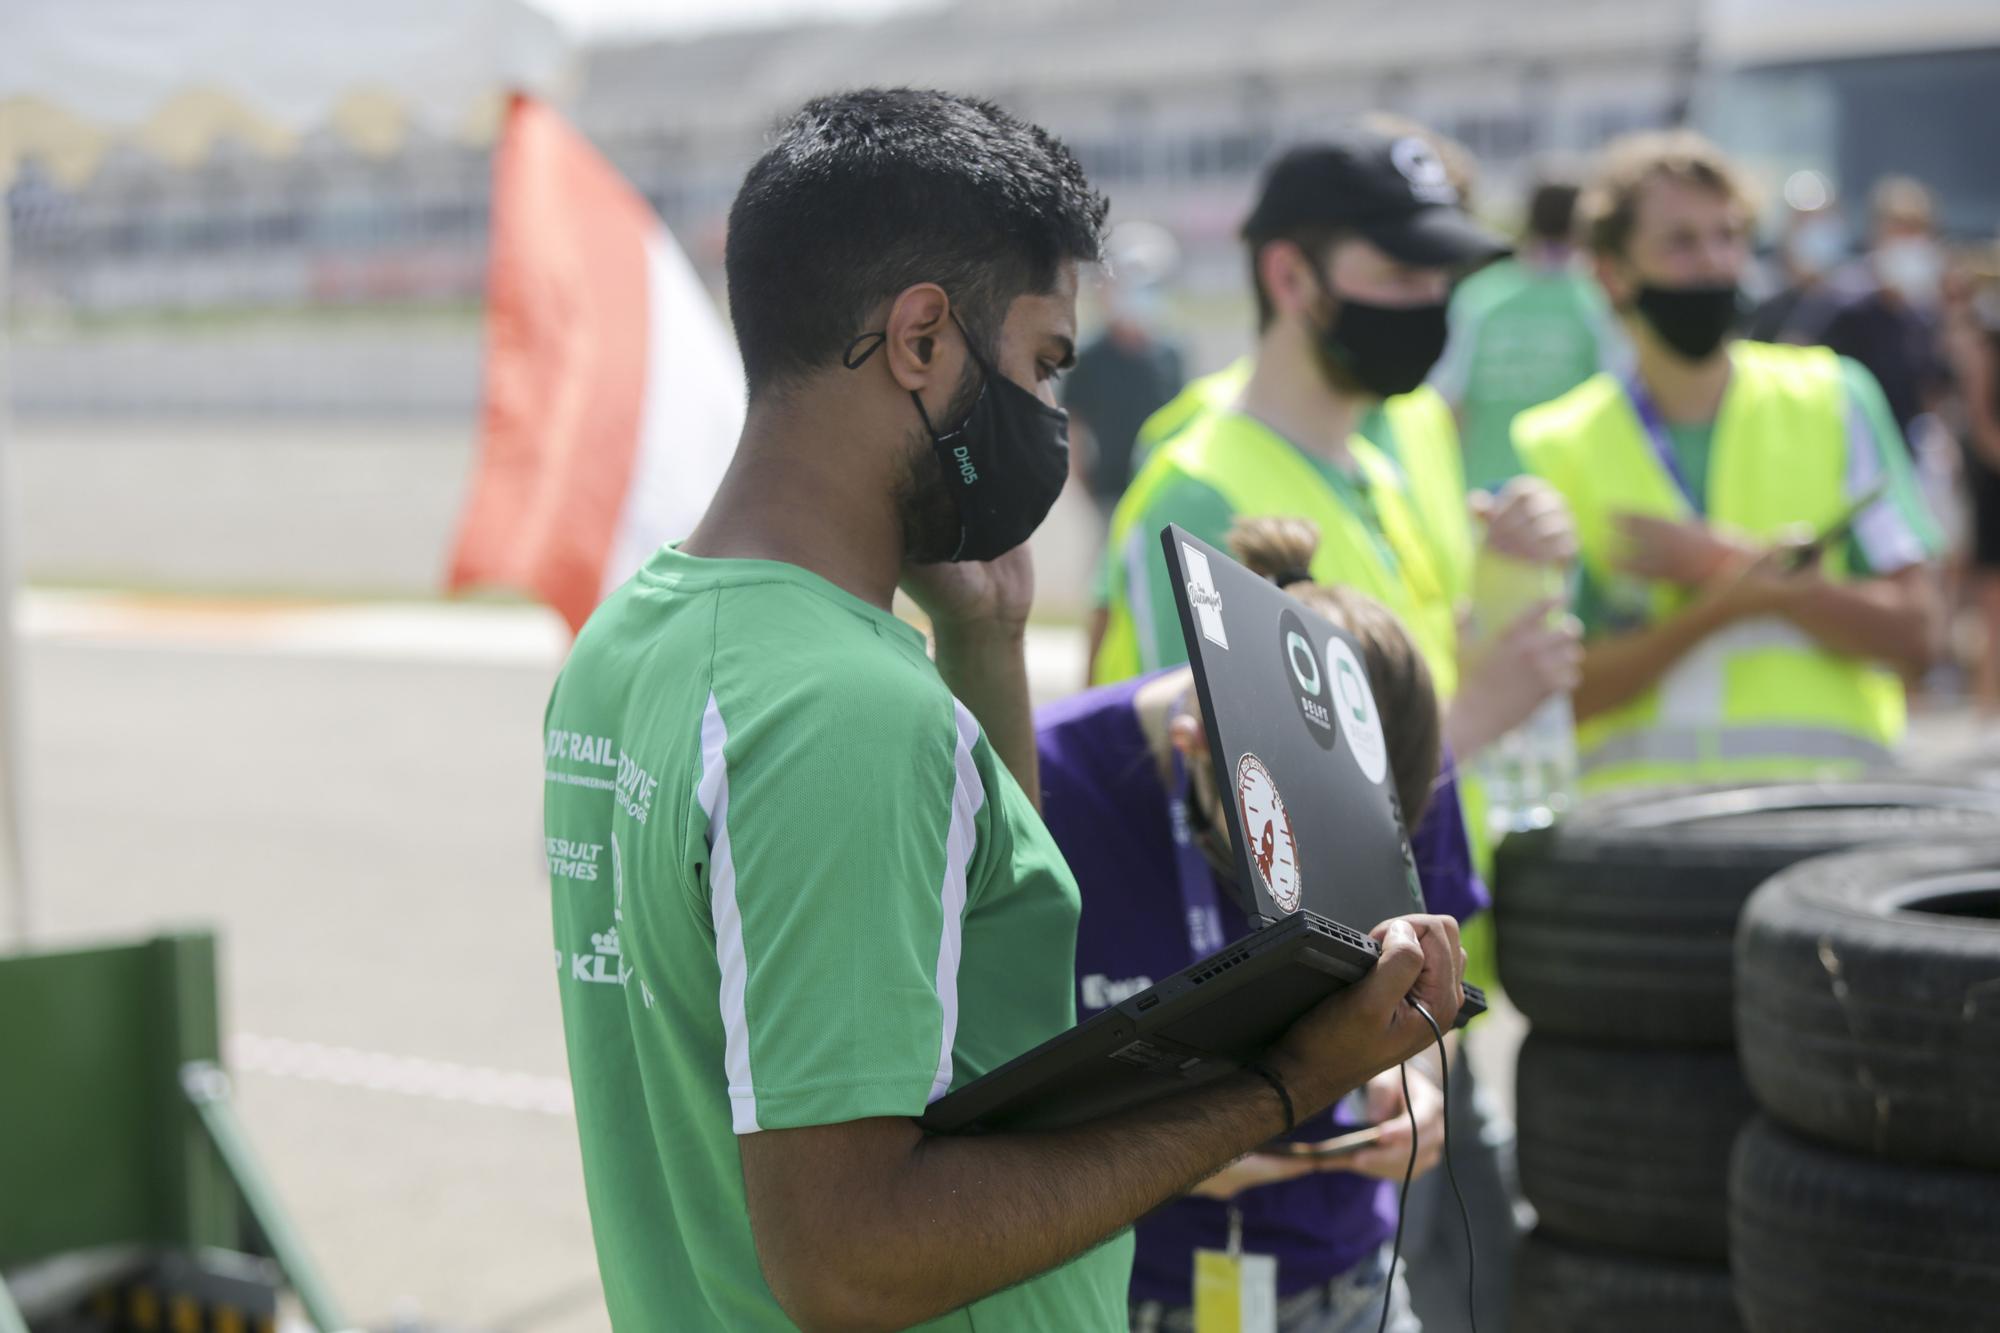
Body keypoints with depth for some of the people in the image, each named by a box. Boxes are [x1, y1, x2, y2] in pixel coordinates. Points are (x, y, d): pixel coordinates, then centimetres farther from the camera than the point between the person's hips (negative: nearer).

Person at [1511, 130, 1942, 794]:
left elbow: (1909, 630, 3)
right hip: (1632, 806, -1)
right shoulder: (1554, 447, 6)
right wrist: (1724, 605, -14)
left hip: (1823, 791, 1)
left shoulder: (1832, 401, 11)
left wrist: (1723, 562, -5)